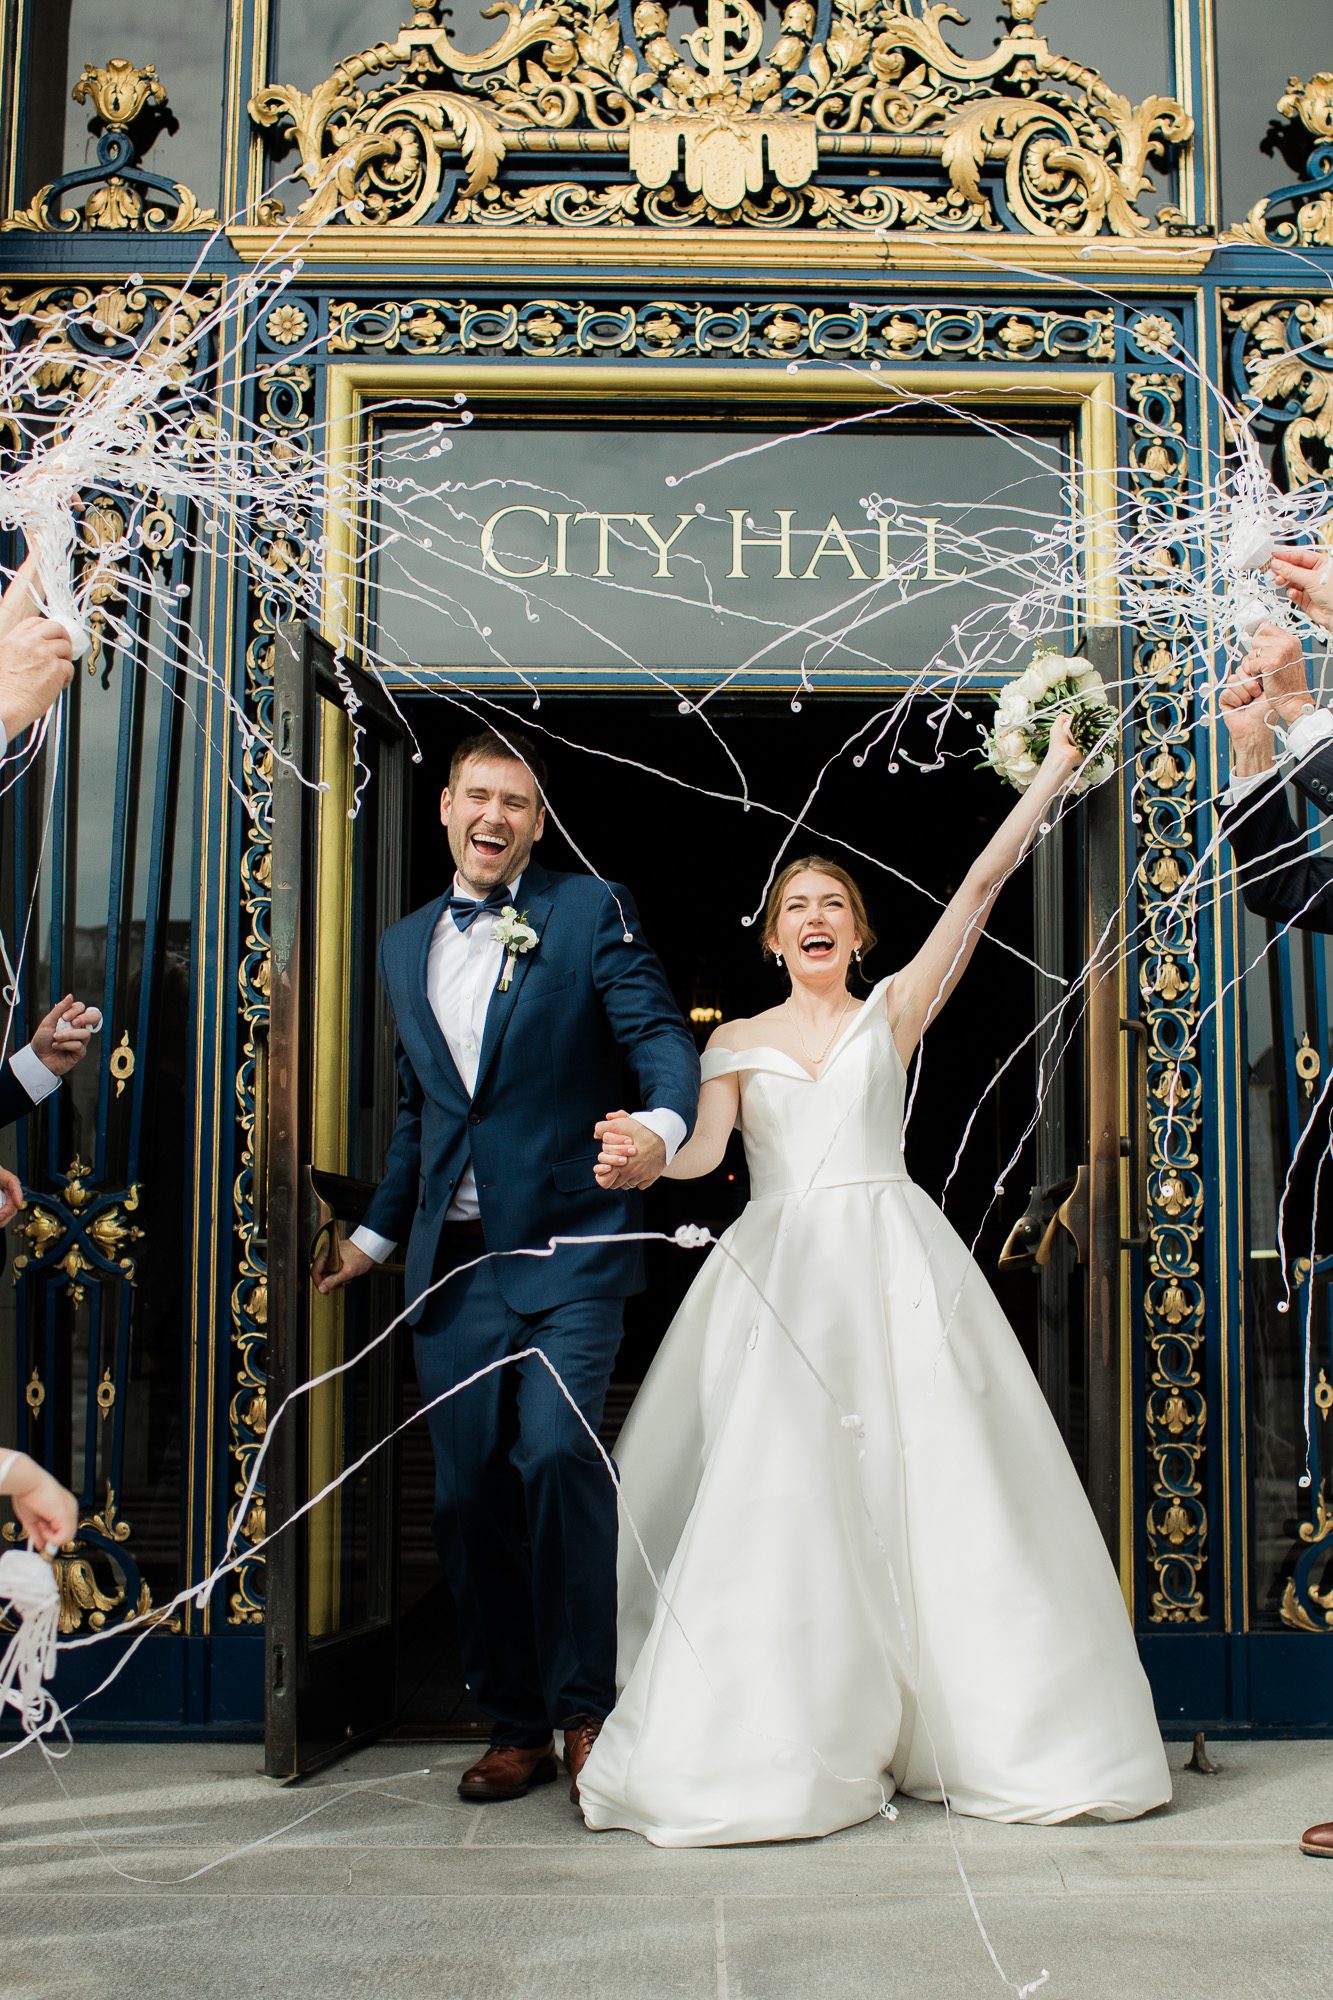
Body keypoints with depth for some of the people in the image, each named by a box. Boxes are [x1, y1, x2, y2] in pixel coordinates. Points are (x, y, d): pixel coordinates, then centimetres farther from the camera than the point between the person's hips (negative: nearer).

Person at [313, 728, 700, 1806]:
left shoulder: (592, 910, 4)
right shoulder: (405, 945, 18)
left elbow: (660, 1036, -7)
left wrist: (661, 1124, -28)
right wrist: (376, 1233, 27)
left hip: (565, 1246, -5)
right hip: (452, 1261, 5)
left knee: (556, 1454, -18)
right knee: (469, 1492, 5)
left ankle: (583, 1708, -2)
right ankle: (516, 1724, 17)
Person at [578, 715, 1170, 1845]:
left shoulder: (894, 1011, 10)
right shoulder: (737, 1042, 13)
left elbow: (982, 885, 7)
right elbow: (702, 1152, -1)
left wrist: (1055, 772, 5)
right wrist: (636, 1162, -23)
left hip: (891, 1264, -1)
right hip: (778, 1274, 1)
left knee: (925, 1479, -4)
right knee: (773, 1491, -6)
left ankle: (987, 1728, 7)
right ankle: (776, 1746, 1)